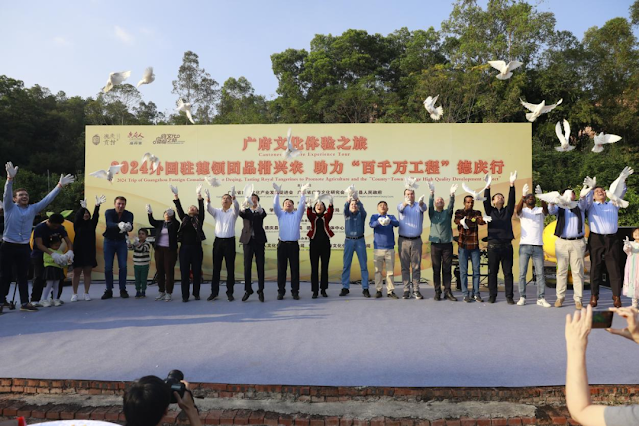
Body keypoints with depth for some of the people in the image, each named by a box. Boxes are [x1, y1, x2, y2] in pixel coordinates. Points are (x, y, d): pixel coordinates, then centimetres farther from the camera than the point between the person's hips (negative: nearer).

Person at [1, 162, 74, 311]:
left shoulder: (33, 209, 8)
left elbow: (48, 199, 5)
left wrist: (60, 185, -2)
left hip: (24, 247, 3)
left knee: (23, 275, 6)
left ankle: (24, 303, 8)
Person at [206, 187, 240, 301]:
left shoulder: (233, 212, 3)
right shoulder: (217, 211, 8)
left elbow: (236, 207, -19)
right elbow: (208, 208, -12)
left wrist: (234, 198, -39)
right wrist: (208, 200, -33)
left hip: (229, 241, -2)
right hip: (218, 241, 2)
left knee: (230, 268, 1)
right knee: (216, 267, 5)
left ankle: (230, 292, 9)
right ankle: (214, 291, 13)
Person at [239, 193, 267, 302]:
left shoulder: (260, 211, 7)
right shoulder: (245, 211, 9)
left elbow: (263, 214, -17)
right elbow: (241, 213, -14)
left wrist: (258, 207, -39)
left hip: (259, 240, 0)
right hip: (248, 240, 1)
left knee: (260, 266, 1)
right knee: (247, 266, 2)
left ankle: (260, 290, 9)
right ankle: (247, 290, 12)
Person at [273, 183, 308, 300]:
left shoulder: (297, 214, 14)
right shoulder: (280, 214, 13)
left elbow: (302, 205, 2)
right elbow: (275, 205, -2)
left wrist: (302, 193, -8)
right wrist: (277, 193, -13)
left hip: (294, 245, 0)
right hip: (282, 244, 0)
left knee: (295, 269, 1)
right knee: (281, 269, 2)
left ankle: (295, 291, 8)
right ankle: (281, 291, 9)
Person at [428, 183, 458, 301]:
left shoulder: (447, 213, 11)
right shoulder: (432, 213, 10)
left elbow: (451, 205, -7)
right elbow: (430, 205, -8)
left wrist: (452, 195, -25)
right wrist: (432, 193, -25)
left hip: (447, 244, 1)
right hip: (435, 244, 0)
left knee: (447, 269, 2)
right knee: (436, 269, 1)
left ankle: (448, 291, 5)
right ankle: (437, 292, 6)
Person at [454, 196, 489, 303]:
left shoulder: (476, 213, 5)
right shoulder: (459, 212, 2)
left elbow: (479, 220, -17)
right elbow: (456, 220, -20)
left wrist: (483, 219, -42)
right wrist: (461, 221, -45)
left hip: (474, 246, 2)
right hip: (463, 245, -2)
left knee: (476, 270, 3)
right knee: (463, 271, 1)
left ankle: (476, 293, 12)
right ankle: (466, 294, 8)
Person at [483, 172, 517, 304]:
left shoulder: (507, 211, 11)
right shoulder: (490, 211, 8)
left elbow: (511, 200, -2)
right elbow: (485, 200, -6)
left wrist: (512, 184, -12)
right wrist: (488, 186, -18)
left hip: (507, 245, 1)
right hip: (493, 245, -1)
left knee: (508, 272, 2)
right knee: (492, 272, 3)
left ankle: (509, 297, 7)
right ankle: (492, 296, 11)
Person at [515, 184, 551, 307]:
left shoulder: (540, 210, 9)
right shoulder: (523, 211, 8)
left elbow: (546, 210, -14)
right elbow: (517, 210, -16)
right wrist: (523, 196, -30)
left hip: (538, 246, 1)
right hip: (524, 245, -1)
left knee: (540, 273, 1)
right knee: (522, 273, 1)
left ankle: (541, 298, 4)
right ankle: (522, 297, 6)